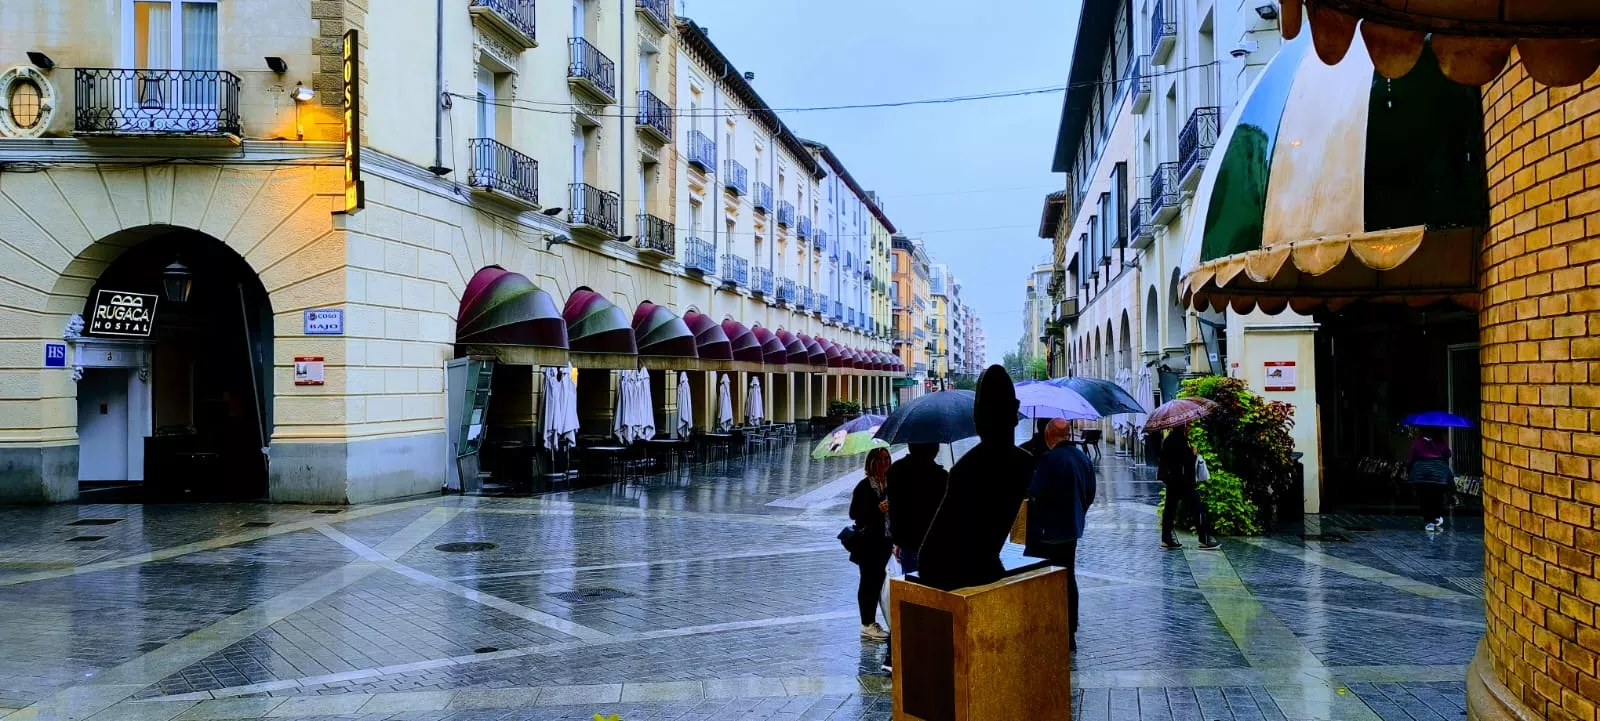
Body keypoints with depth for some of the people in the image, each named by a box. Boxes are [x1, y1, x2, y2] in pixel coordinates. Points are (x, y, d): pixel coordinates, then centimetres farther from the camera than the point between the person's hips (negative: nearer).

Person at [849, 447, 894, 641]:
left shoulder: (890, 483, 7)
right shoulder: (864, 486, -10)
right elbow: (854, 514, -12)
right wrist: (877, 509, -22)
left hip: (884, 540, 6)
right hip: (867, 541, -6)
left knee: (877, 579, 10)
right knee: (869, 580, -2)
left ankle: (871, 622, 20)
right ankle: (867, 625, 5)